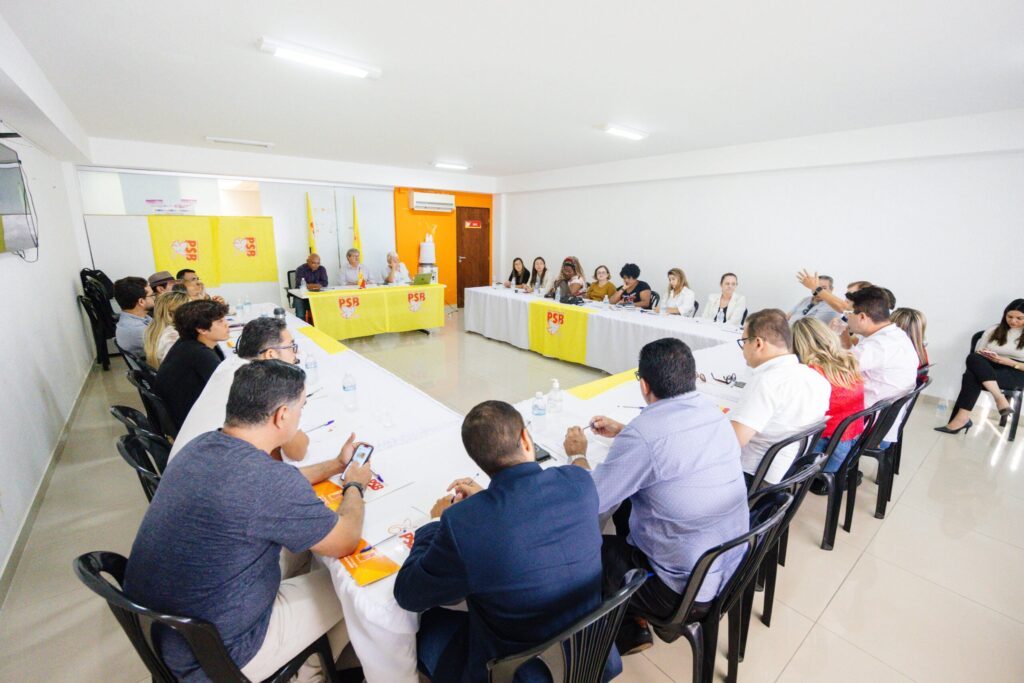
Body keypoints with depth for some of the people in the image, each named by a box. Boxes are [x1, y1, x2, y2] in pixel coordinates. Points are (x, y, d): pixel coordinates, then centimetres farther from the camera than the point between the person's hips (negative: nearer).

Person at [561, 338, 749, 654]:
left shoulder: (642, 433, -30)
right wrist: (622, 433, 17)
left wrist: (577, 455, -2)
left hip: (686, 588, -7)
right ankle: (633, 616, 33)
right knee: (626, 507, 23)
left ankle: (628, 631, 25)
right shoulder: (712, 412, -5)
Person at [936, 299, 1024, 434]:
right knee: (973, 358, -34)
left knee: (971, 377, -35)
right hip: (988, 370, 3)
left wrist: (1007, 361, -16)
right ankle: (1000, 398, -37)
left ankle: (962, 418, -35)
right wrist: (985, 356, -9)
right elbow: (977, 353, 14)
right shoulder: (993, 330, 14)